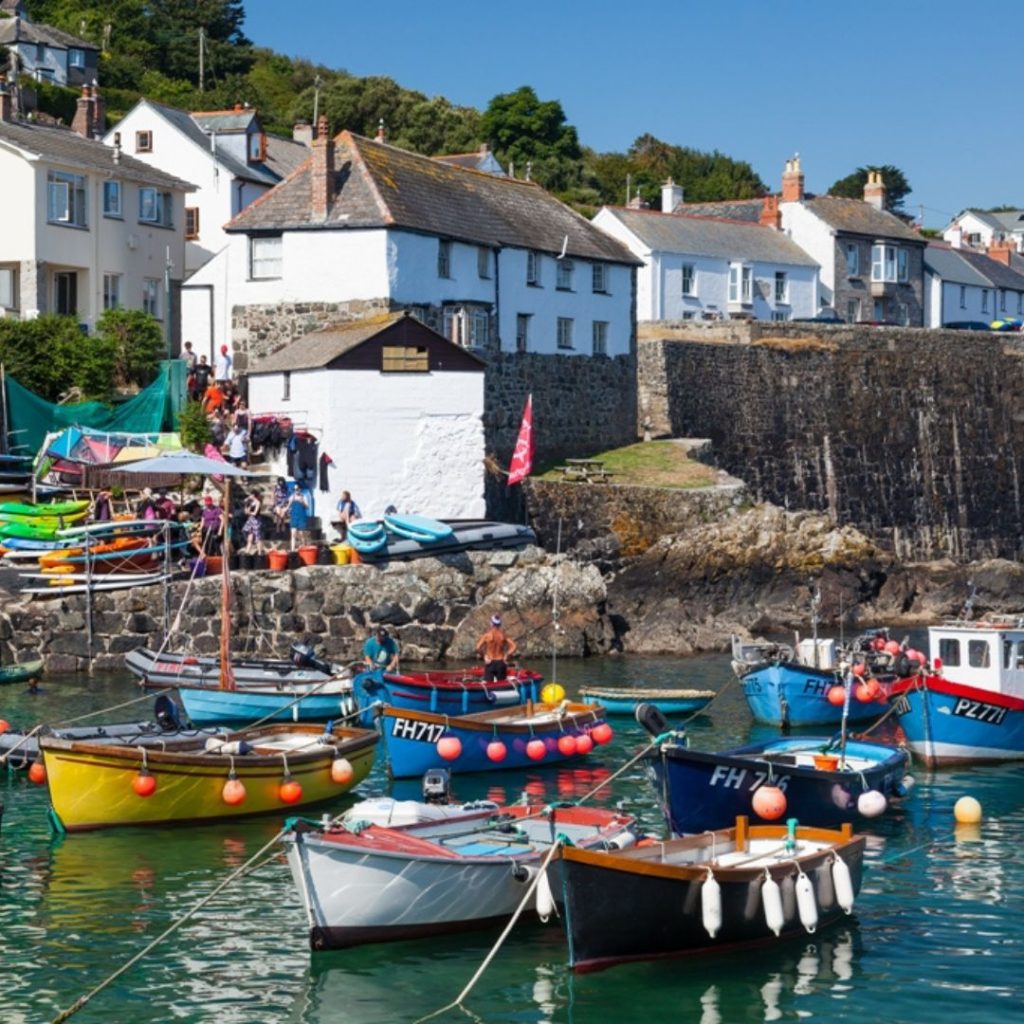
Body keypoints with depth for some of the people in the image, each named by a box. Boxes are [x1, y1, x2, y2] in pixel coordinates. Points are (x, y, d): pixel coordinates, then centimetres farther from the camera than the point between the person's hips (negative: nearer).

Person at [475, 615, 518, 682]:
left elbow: (478, 647, -15)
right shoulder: (503, 635, -4)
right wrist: (506, 656, 1)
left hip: (490, 663, -2)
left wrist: (484, 656, -2)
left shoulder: (487, 634, -9)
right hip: (501, 662, 2)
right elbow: (514, 646, -7)